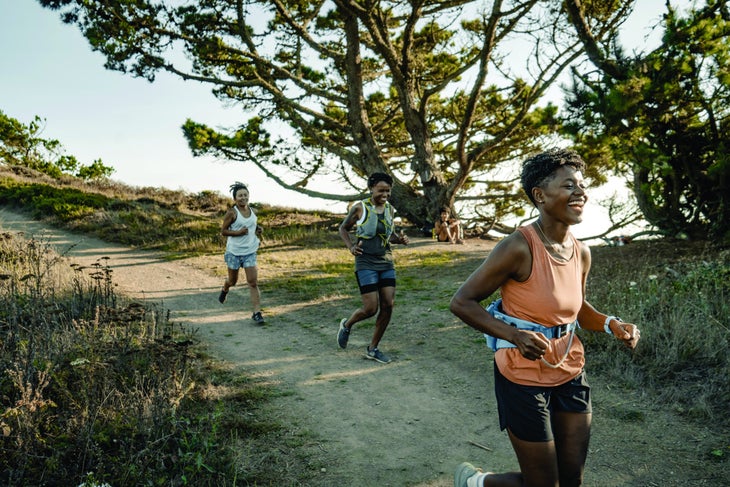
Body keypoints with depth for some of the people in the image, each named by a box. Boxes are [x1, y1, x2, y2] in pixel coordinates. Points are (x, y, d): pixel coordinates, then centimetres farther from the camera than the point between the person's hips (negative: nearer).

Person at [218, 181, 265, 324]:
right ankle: (225, 290, 52)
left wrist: (258, 231, 1)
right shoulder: (231, 213, -9)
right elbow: (223, 231, -7)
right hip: (234, 252, -2)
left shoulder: (252, 211, 5)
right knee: (233, 281, 16)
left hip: (250, 252, 3)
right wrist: (238, 232, -21)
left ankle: (257, 313, -4)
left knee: (253, 283, -7)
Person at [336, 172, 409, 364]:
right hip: (366, 264, -5)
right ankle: (347, 324, 25)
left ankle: (373, 348, 14)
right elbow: (343, 228, 5)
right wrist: (350, 247, -11)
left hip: (386, 263, 5)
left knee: (388, 306, -2)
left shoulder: (390, 209, 7)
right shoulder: (360, 208, -7)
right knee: (371, 308, -9)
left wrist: (400, 239, -1)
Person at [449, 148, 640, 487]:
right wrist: (514, 335, -30)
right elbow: (461, 303, -18)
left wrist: (611, 325, -2)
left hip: (570, 374, 7)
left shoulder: (581, 253, -1)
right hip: (524, 379, -7)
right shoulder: (519, 247, -23)